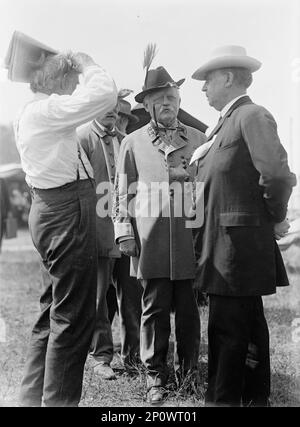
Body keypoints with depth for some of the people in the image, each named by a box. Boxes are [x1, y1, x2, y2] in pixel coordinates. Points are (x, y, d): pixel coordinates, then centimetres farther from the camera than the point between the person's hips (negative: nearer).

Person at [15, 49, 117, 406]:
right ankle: (58, 400, 4)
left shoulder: (32, 114, 16)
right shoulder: (45, 110, -15)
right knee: (72, 317, -4)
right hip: (67, 215, -11)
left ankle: (33, 397, 27)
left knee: (53, 313, 18)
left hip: (51, 212, 11)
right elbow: (103, 94, -22)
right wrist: (86, 63, -7)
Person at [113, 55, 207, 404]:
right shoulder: (132, 143, 10)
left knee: (188, 308, 5)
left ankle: (189, 370, 19)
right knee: (154, 308, 2)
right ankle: (155, 376, 12)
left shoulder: (198, 139, 11)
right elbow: (123, 191, 10)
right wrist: (124, 231, 2)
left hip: (190, 236, 1)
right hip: (150, 240, -1)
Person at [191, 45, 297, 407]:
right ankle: (255, 396, 28)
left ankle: (224, 398, 4)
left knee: (228, 326, -5)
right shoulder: (227, 122, 18)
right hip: (225, 242, 10)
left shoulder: (252, 116, -12)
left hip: (236, 241, -10)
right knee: (249, 321, 17)